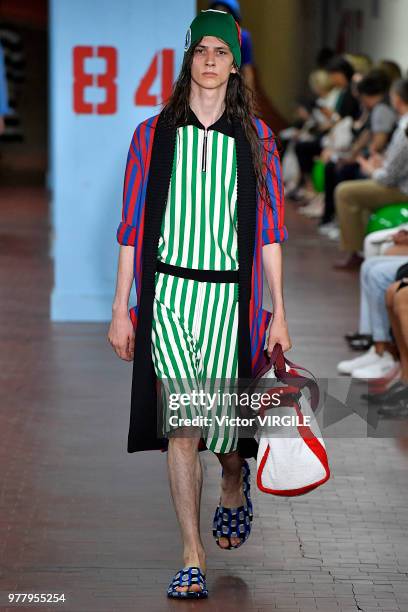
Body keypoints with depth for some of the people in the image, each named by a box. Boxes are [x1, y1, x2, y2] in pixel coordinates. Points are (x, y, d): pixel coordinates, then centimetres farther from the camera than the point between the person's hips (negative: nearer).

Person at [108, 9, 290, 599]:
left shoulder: (256, 138, 7)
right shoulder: (153, 135, 7)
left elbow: (270, 231, 7)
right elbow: (132, 228, 8)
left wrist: (278, 312, 3)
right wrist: (121, 308, 4)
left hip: (229, 295, 0)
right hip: (167, 291, 0)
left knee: (224, 419, 4)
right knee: (180, 423, -8)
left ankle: (233, 484, 40)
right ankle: (193, 557, -2)